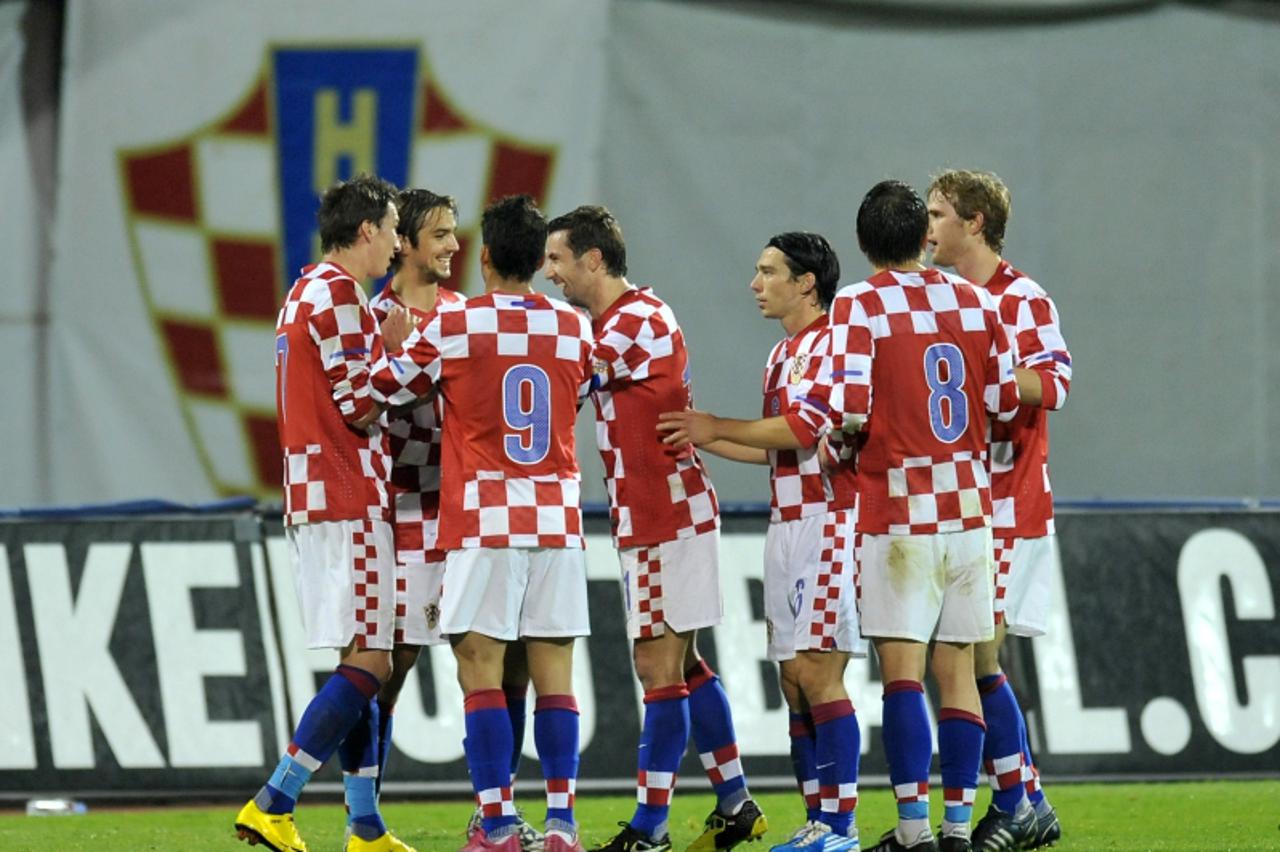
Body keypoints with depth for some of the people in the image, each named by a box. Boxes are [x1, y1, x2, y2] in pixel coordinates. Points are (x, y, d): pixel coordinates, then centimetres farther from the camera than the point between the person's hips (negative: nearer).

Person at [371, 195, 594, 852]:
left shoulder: (452, 325, -4)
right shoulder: (574, 329, 6)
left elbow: (387, 386, 8)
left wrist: (397, 340, 26)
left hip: (484, 520, -3)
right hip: (557, 517, 3)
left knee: (481, 669, -1)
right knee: (554, 672, 4)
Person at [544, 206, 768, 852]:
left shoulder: (637, 324, -16)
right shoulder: (618, 322, 15)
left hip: (664, 520, -10)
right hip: (652, 516, 10)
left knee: (659, 666, -8)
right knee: (680, 664, 14)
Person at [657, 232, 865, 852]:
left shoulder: (829, 346, -11)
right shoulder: (782, 355, 19)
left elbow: (803, 428, -22)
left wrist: (717, 426, -12)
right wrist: (704, 442, 23)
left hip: (826, 522, -10)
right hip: (786, 524, 10)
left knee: (817, 673, -11)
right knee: (794, 679, 7)